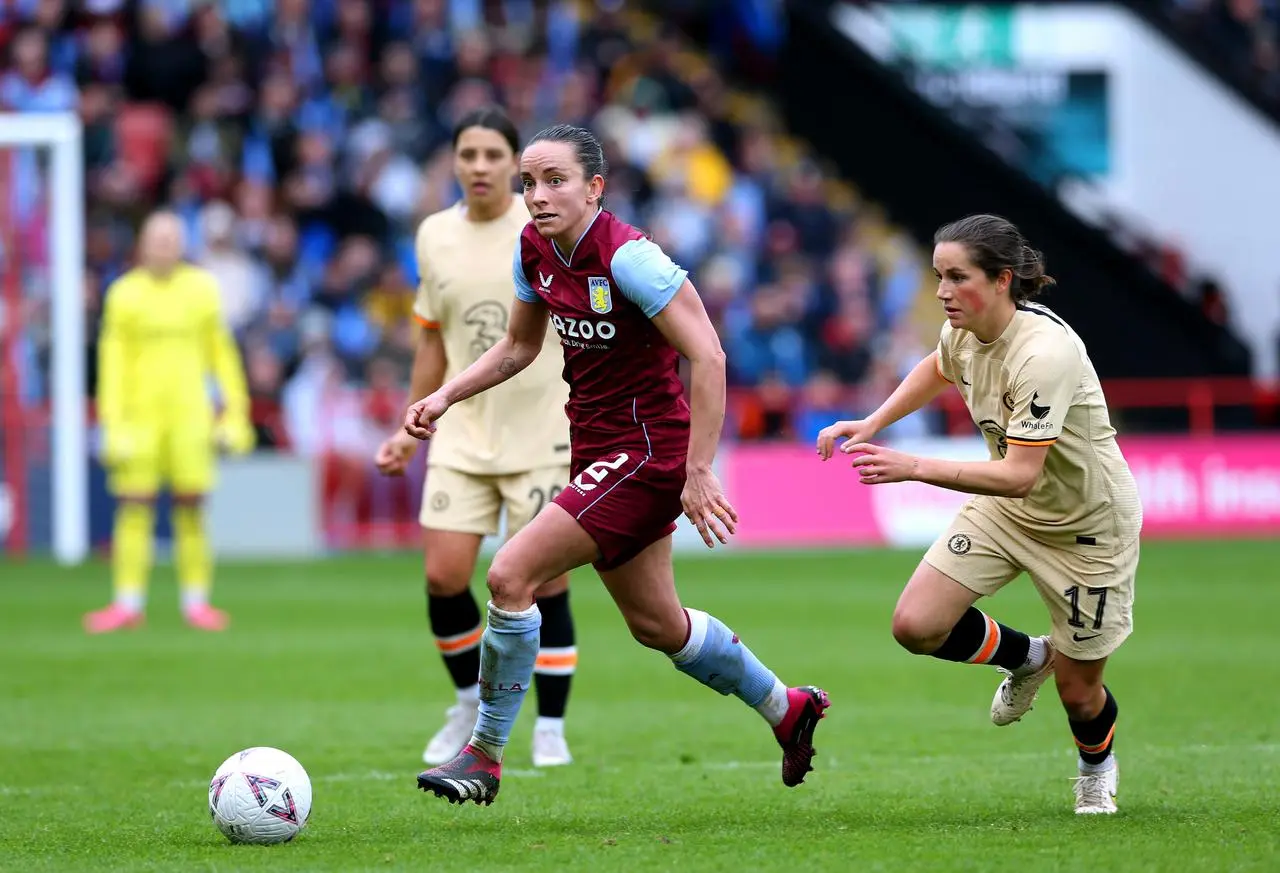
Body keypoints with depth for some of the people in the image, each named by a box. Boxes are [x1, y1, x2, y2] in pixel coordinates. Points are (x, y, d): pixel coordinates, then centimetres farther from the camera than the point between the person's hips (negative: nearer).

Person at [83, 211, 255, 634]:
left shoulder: (201, 288, 7)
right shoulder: (124, 294, 2)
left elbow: (221, 353, 13)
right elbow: (112, 361, 1)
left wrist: (236, 414, 9)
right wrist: (112, 424, -6)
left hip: (189, 414, 1)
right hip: (139, 412, -1)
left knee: (191, 507, -3)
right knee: (134, 507, -3)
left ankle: (195, 601, 2)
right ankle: (129, 602, 1)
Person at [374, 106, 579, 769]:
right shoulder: (435, 236, 6)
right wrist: (410, 428, 14)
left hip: (543, 436, -3)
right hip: (462, 436, 4)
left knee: (546, 583, -2)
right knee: (444, 575, -6)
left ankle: (550, 728, 12)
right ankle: (472, 703, 18)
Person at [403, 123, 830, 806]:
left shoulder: (627, 256, -22)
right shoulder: (534, 249, 1)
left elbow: (708, 358, -24)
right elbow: (519, 346, 19)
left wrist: (698, 474, -26)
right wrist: (445, 396, 5)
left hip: (645, 452, -9)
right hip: (597, 452, 9)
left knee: (511, 575, -18)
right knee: (655, 624, 19)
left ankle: (484, 756, -6)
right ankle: (786, 707, 40)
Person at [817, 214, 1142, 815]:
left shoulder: (1044, 354, -34)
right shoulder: (964, 331, -11)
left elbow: (1020, 475, -39)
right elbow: (938, 369, 17)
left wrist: (915, 468, -46)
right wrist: (873, 424, 5)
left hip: (1088, 526, -7)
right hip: (1005, 509, 7)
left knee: (1078, 693, 4)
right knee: (916, 626, -11)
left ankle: (1097, 767, 41)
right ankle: (1024, 658, 20)